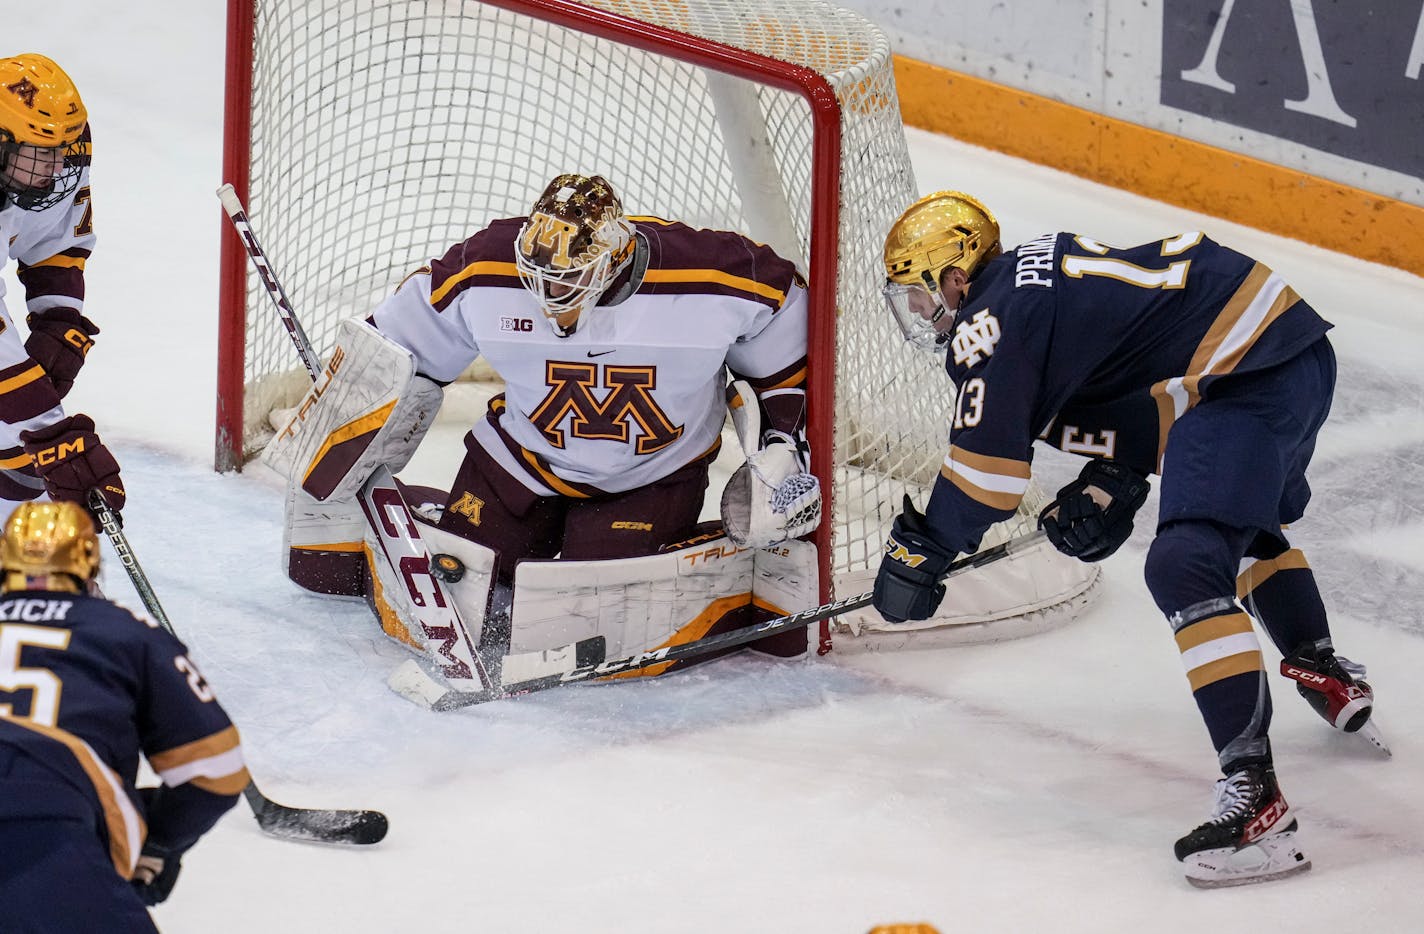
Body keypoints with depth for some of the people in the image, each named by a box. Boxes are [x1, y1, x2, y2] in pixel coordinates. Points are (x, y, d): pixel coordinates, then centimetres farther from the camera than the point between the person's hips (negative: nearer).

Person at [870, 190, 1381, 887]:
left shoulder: (990, 318, -6)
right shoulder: (1040, 276, 23)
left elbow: (985, 463, -6)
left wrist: (921, 548, 6)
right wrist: (1110, 485, 15)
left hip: (1250, 377, -11)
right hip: (1300, 339, 11)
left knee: (1187, 567, -20)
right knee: (1250, 524, 37)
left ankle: (1254, 797, -29)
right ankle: (1326, 676, 57)